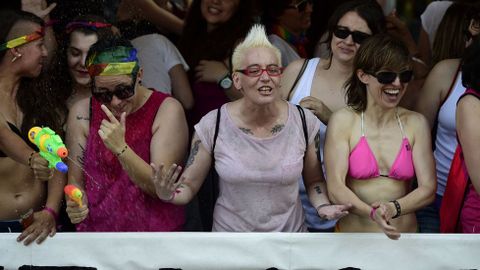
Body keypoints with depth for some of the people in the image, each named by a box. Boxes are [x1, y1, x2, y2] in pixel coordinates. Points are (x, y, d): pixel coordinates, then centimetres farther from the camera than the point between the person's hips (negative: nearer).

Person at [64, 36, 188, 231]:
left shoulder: (166, 110, -4)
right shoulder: (82, 112, 4)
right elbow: (76, 180, 9)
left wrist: (120, 148, -22)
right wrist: (75, 205, -13)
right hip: (95, 228, 4)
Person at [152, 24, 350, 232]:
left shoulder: (303, 122, -10)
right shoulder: (213, 125, -14)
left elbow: (314, 180, 4)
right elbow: (189, 187, -6)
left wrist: (323, 205, -17)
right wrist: (168, 195, -28)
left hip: (289, 237, 1)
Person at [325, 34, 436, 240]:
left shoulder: (415, 123, 0)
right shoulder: (344, 120, -7)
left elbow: (428, 188, -6)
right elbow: (335, 188, -14)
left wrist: (394, 209, -24)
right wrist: (372, 213, -31)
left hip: (403, 236, 2)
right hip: (352, 233, -2)